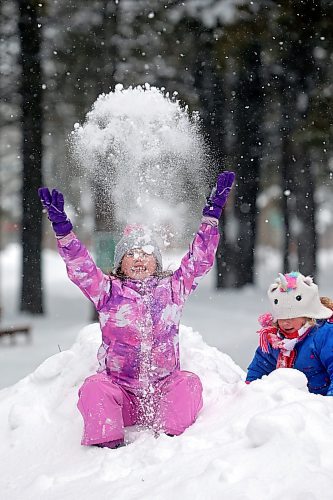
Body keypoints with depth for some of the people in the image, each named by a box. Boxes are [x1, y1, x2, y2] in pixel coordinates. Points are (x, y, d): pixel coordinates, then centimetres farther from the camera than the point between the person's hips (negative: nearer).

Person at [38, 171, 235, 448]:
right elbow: (80, 266, -6)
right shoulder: (108, 290, 7)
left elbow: (200, 259, 6)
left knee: (188, 383, -27)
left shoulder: (172, 288, 11)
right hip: (119, 389, -1)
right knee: (95, 387, -29)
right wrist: (62, 227, -20)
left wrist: (212, 214, -2)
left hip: (164, 389, 1)